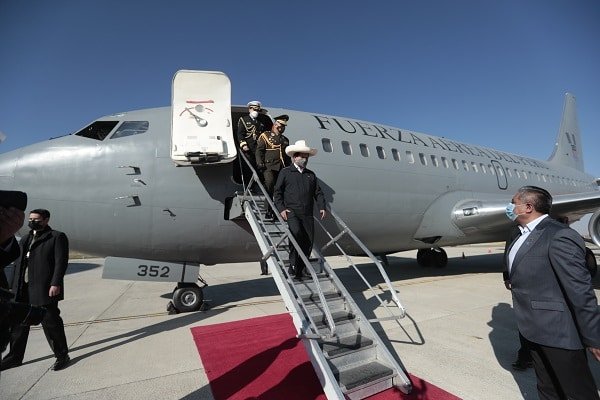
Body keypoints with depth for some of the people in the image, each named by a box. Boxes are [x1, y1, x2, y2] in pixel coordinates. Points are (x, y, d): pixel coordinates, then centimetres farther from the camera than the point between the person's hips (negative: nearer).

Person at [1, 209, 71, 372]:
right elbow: (18, 264, 18)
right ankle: (15, 357, 32)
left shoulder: (57, 237, -5)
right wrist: (15, 287, 11)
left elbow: (61, 262, -12)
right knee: (18, 324, 15)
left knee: (51, 323, 1)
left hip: (44, 289, -7)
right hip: (23, 291, 7)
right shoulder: (25, 239, 16)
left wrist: (55, 284, -19)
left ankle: (62, 356, 15)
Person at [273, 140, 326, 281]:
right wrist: (281, 208, -8)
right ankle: (293, 266, -13)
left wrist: (322, 207, 8)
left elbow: (318, 192, 22)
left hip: (307, 214, 5)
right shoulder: (286, 172, 8)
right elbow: (277, 192, 3)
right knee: (296, 232, -29)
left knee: (308, 242, -1)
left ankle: (299, 271, 12)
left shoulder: (311, 174, 22)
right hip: (291, 212, -4)